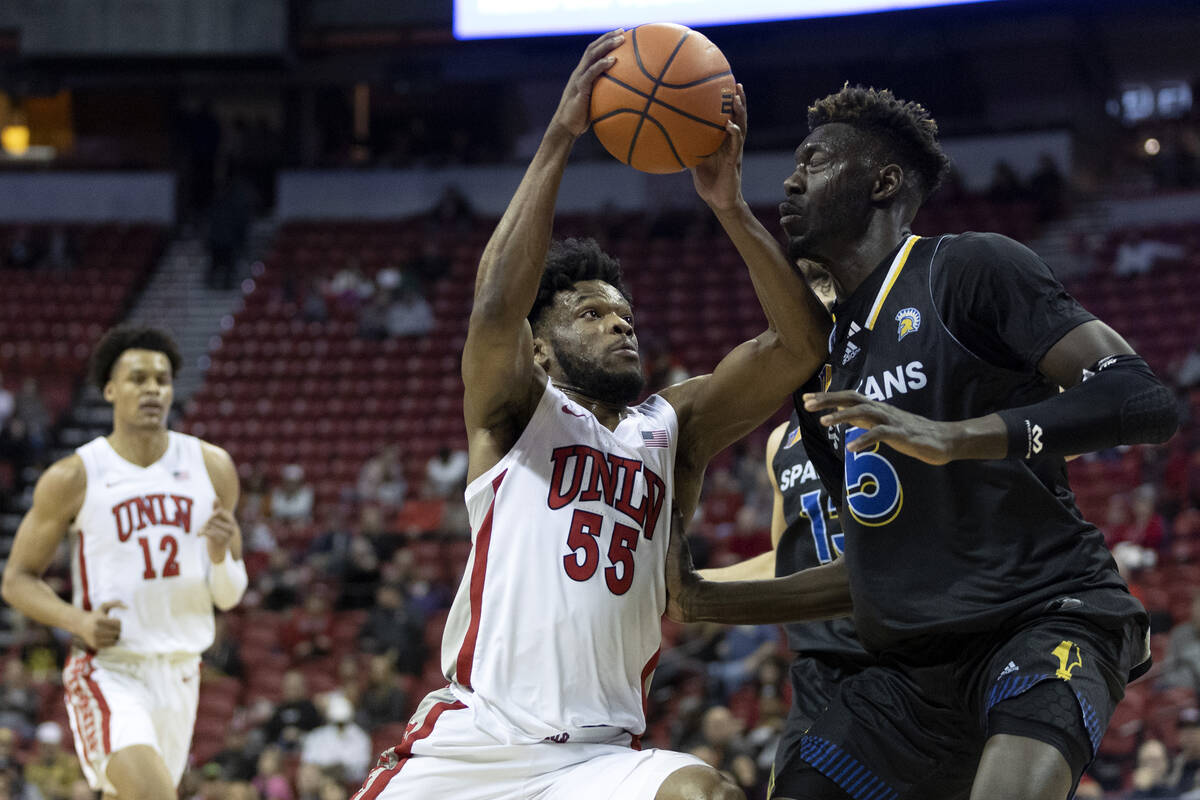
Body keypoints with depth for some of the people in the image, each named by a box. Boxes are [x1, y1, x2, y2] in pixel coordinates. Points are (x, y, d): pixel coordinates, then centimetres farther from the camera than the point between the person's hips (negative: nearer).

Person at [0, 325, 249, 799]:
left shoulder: (211, 467, 4)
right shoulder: (73, 478, -6)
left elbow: (228, 596, 10)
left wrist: (221, 556, -14)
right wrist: (78, 621, -18)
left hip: (180, 672, 5)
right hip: (108, 671, -5)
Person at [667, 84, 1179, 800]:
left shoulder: (971, 270, -4)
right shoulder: (823, 356, 20)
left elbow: (1146, 402, -17)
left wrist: (955, 437, -28)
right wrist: (705, 600, 19)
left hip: (1048, 615, -8)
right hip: (913, 661, 8)